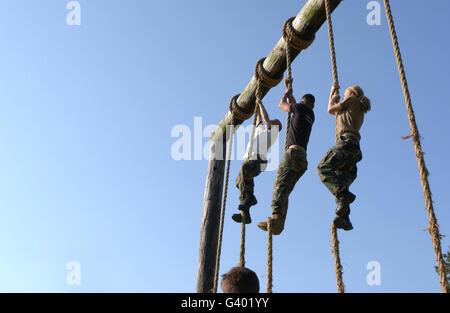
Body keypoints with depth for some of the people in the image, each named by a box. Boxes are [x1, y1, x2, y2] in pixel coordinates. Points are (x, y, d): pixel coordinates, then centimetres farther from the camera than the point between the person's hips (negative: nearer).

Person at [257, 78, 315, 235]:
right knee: (285, 191, 5)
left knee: (279, 186, -21)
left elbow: (282, 104, 19)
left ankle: (276, 218, -38)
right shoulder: (310, 116, 26)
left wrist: (286, 93, 37)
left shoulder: (301, 108, 4)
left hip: (293, 153, -8)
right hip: (303, 159, 9)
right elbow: (291, 104, 44)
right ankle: (279, 225, -5)